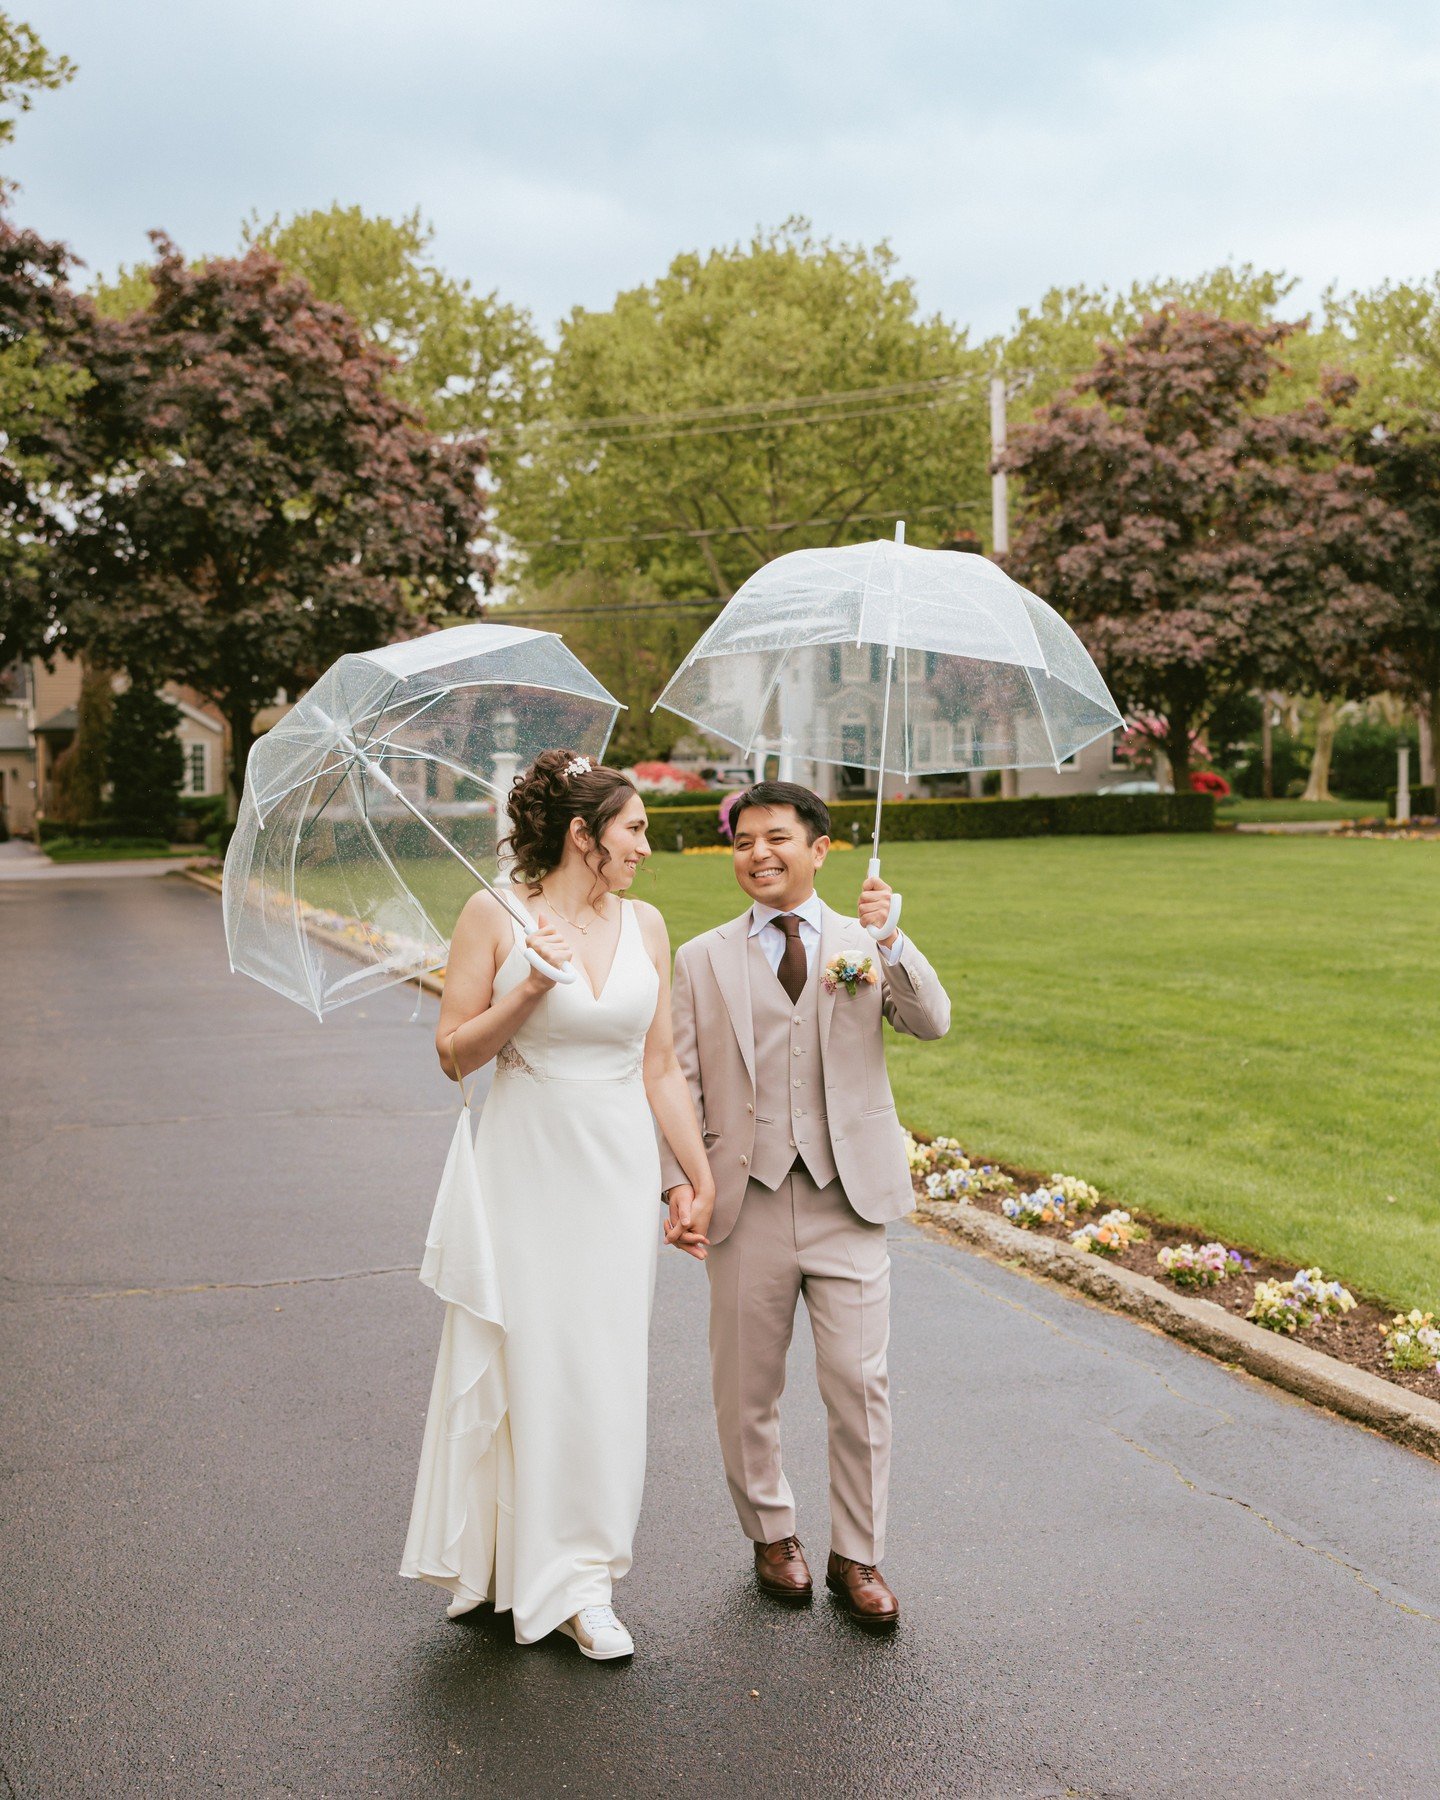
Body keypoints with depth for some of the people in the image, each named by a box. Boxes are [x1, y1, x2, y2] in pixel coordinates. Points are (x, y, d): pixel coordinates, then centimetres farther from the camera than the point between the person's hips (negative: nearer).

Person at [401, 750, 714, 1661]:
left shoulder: (645, 924, 6)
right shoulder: (495, 916, -5)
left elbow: (661, 1068, 9)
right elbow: (454, 1053, -4)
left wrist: (705, 1179, 8)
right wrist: (530, 988, -18)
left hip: (619, 1171, 3)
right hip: (525, 1167, -3)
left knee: (603, 1371, 5)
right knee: (516, 1361, 3)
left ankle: (579, 1581, 16)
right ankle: (495, 1559, 23)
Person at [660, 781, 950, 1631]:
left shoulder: (868, 947, 6)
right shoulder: (703, 960, 6)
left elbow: (932, 1024, -10)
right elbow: (677, 1082, 3)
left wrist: (892, 938, -25)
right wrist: (680, 1183, -9)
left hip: (847, 1200, -1)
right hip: (747, 1202, 1)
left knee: (860, 1383, -1)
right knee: (747, 1390, 11)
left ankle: (857, 1557, 16)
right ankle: (773, 1534, 32)